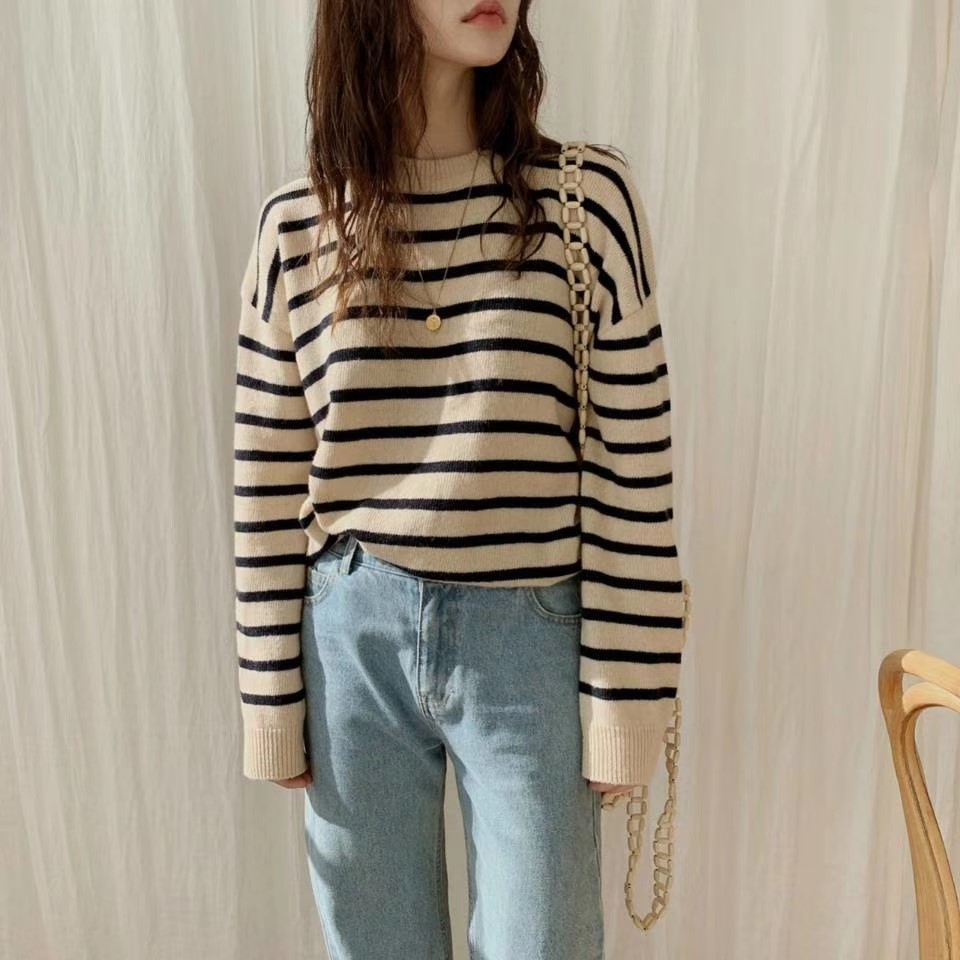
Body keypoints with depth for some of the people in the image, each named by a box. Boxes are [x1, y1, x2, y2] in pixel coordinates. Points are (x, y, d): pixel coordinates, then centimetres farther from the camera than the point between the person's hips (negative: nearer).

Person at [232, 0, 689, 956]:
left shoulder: (588, 196, -5)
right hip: (355, 636, 2)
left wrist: (622, 695, -3)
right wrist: (272, 699, 5)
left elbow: (632, 468, -4)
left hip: (530, 637, -1)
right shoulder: (297, 223, -1)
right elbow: (268, 484, 3)